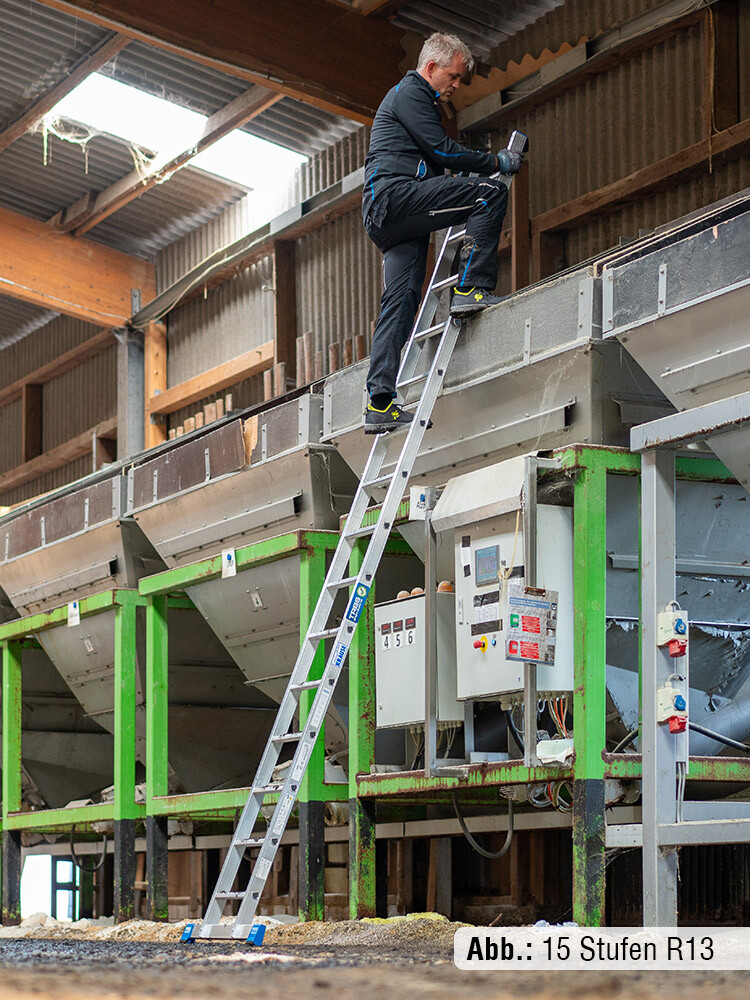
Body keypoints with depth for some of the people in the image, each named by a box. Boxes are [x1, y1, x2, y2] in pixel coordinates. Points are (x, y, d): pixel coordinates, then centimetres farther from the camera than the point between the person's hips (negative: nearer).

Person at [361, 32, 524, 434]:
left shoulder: (414, 99, 33)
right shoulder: (409, 93, 1)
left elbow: (436, 163, 34)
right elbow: (442, 150, -9)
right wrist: (497, 162, -1)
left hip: (386, 217, 10)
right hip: (395, 193, -10)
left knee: (400, 301, 1)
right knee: (491, 193, -17)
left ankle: (380, 404, -6)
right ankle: (470, 287, -21)